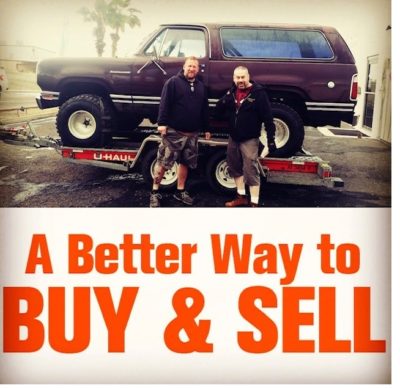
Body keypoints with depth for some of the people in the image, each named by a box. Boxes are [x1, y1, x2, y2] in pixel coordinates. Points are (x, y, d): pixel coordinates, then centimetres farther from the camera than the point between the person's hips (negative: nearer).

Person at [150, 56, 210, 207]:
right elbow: (164, 103, -11)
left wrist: (206, 128, 18)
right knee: (163, 162, -5)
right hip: (173, 131, -6)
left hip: (192, 133, 6)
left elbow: (204, 109, 19)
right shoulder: (173, 82, -4)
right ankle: (155, 192, 5)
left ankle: (180, 191, 24)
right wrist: (162, 123, -19)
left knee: (185, 162, 12)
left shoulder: (201, 86, 15)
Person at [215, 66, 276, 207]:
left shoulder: (258, 93, -13)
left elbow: (268, 118, -14)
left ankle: (254, 204, 1)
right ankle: (241, 197, 33)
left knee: (251, 172, -6)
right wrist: (225, 100, -16)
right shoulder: (232, 92, 6)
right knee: (235, 168, 17)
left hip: (249, 140, -7)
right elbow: (218, 111, 4)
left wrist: (271, 140, -17)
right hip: (233, 138, 7)